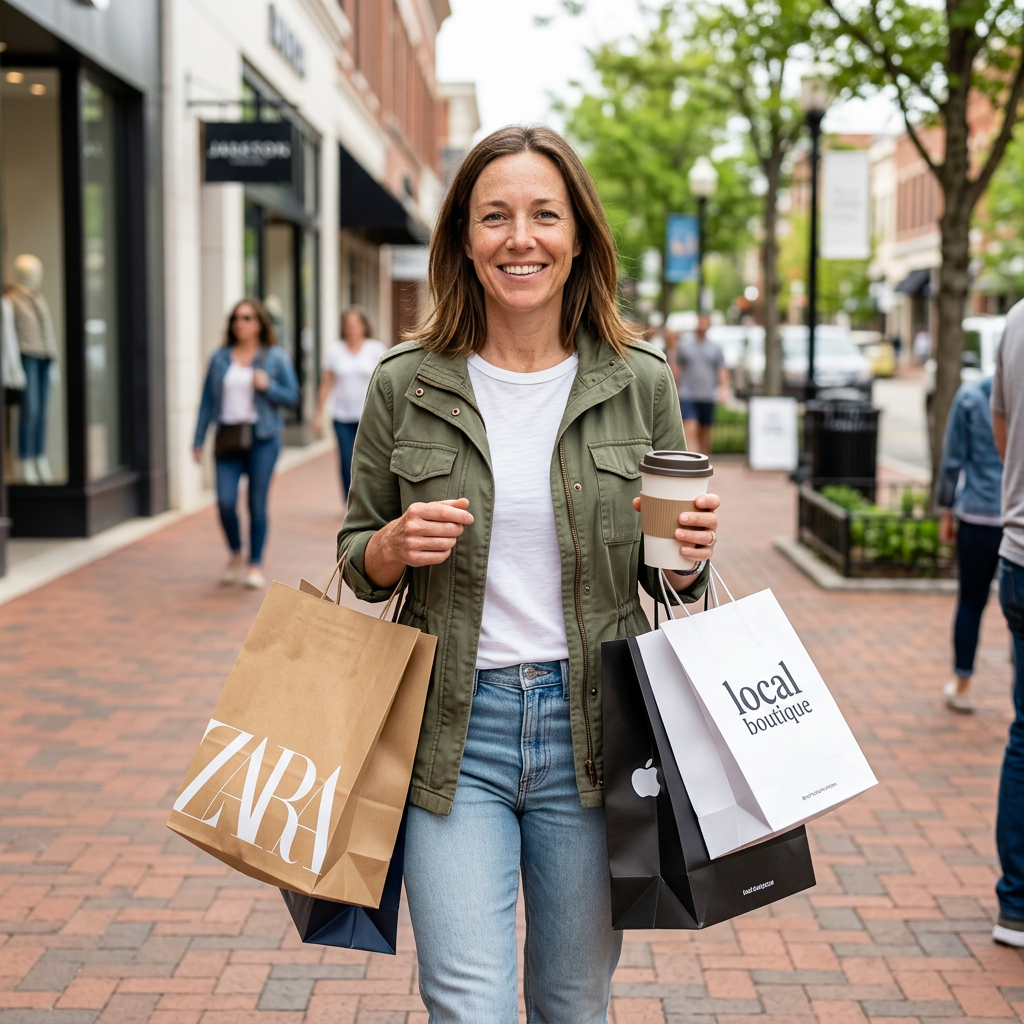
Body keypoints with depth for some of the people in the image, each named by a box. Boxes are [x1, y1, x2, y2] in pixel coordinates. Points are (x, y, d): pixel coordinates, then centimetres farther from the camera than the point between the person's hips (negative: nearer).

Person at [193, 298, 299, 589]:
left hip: (262, 437, -1)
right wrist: (198, 440, 5)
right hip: (228, 437, 1)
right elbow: (207, 401, 8)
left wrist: (267, 386, -14)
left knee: (257, 503, 1)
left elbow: (292, 397, 3)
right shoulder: (220, 358, 7)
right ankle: (235, 555, 19)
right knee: (225, 501, -8)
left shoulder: (275, 357, 3)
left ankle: (255, 565, 14)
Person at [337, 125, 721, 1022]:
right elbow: (358, 559, 9)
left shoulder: (639, 381, 0)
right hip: (452, 728, -1)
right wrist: (396, 547, -13)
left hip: (590, 724, 1)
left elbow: (666, 578, 9)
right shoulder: (406, 384, -1)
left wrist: (691, 555, -13)